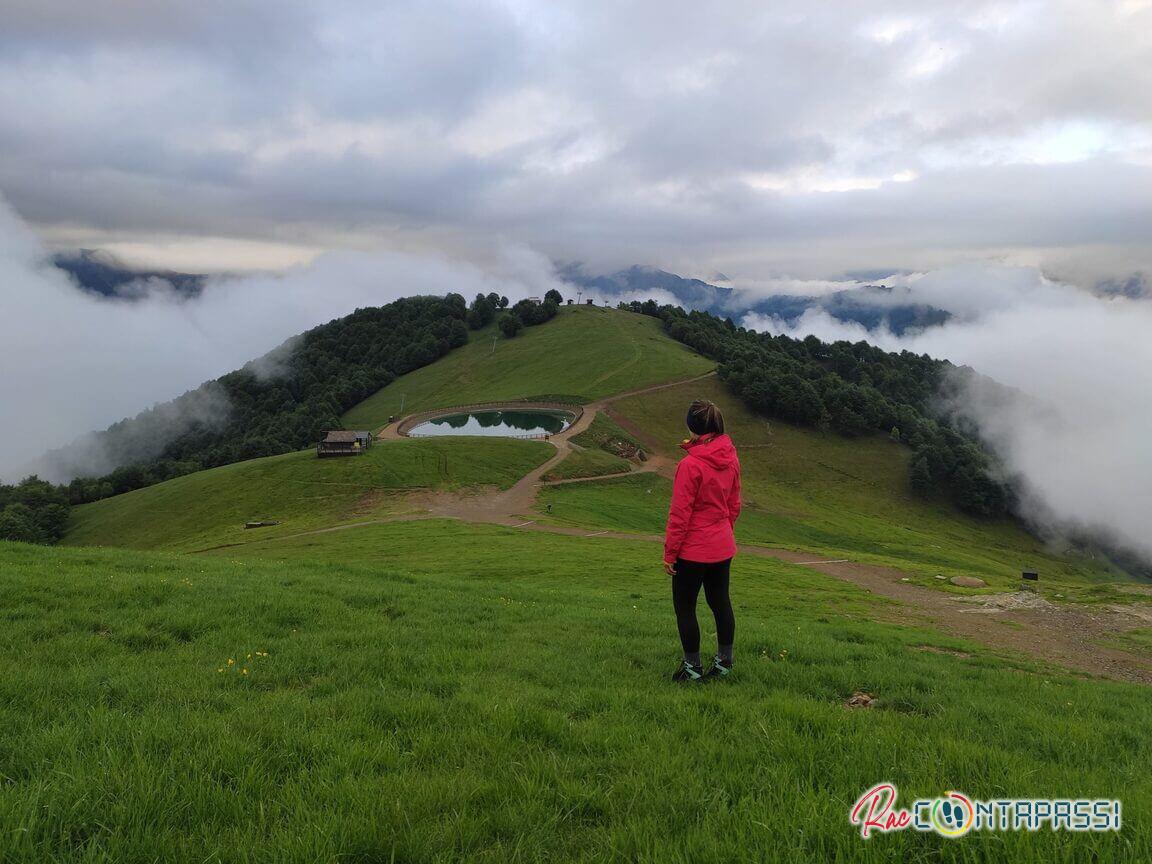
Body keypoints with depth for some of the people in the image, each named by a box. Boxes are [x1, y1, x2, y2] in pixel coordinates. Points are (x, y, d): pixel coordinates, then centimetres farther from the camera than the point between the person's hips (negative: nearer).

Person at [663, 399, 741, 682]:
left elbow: (680, 513, -18)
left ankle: (693, 667, 19)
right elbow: (734, 504, 9)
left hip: (693, 551, -7)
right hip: (723, 547, 7)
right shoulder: (730, 459, -1)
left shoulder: (690, 464, -22)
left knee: (684, 607, 9)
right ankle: (724, 661, 31)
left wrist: (669, 553, -10)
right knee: (720, 601, 19)